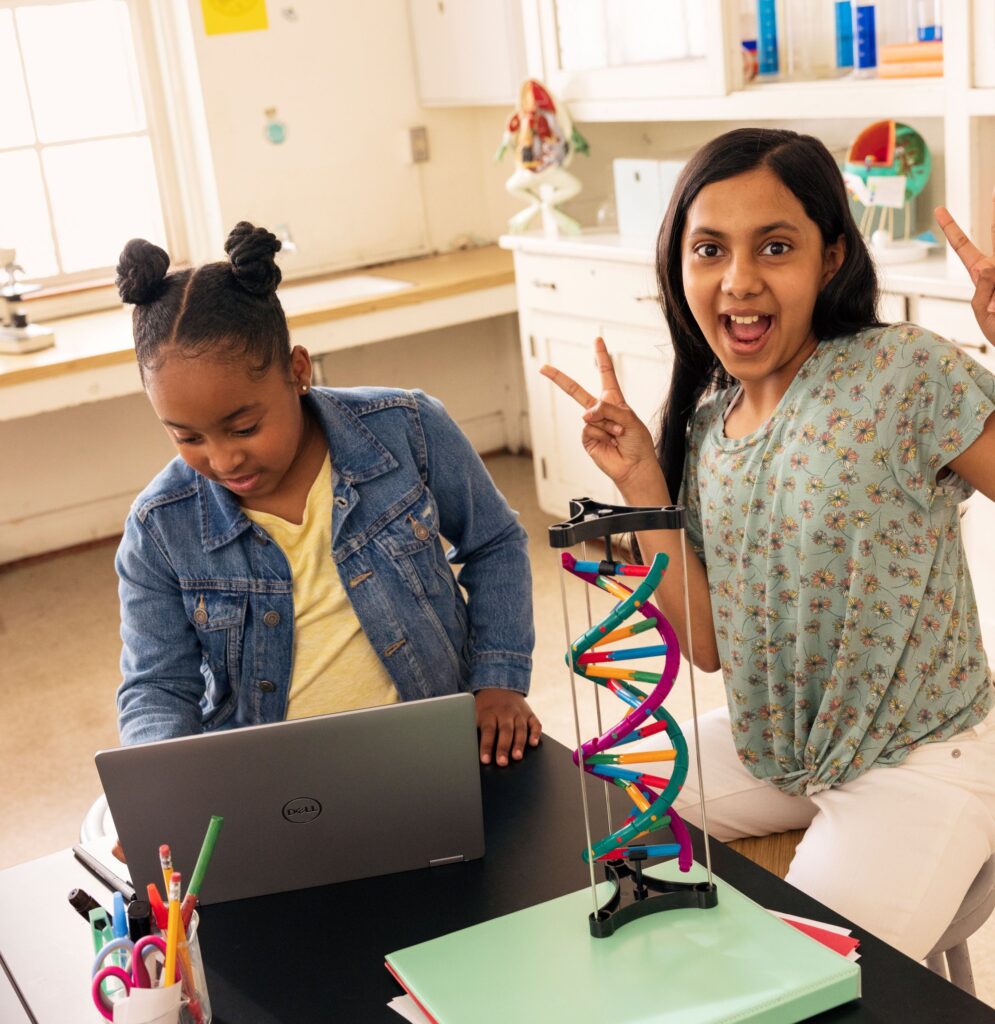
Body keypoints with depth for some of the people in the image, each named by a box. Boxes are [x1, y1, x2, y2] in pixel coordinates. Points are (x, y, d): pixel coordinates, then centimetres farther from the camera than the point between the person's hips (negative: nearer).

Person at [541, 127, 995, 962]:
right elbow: (708, 643, -2)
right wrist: (642, 485, -10)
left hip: (914, 763, -6)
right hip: (765, 748, 6)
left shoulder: (904, 373, -18)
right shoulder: (704, 422, 0)